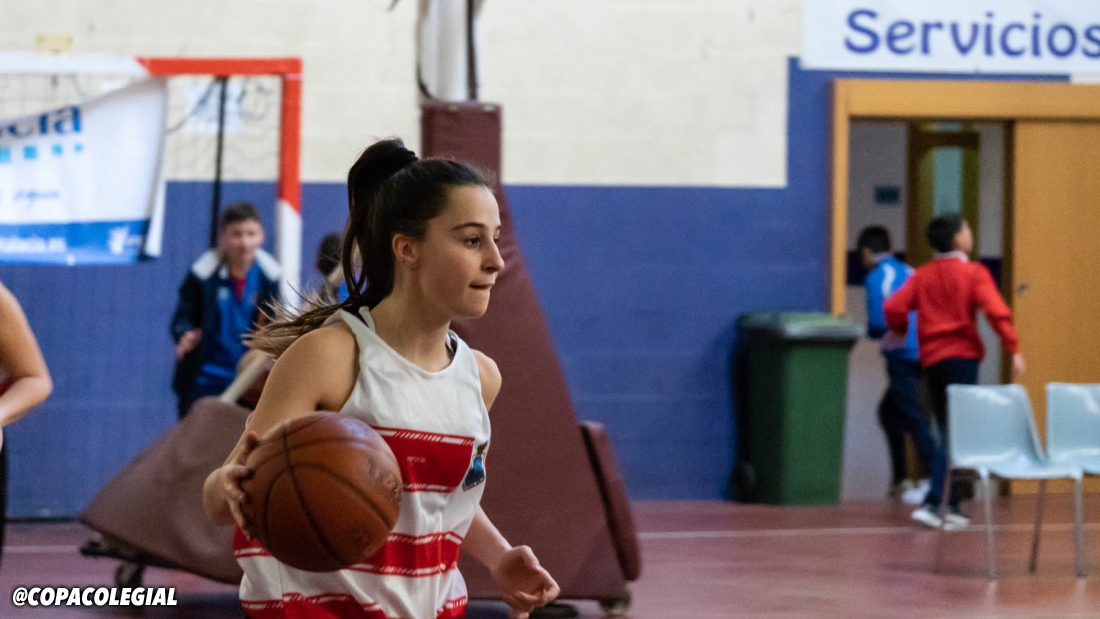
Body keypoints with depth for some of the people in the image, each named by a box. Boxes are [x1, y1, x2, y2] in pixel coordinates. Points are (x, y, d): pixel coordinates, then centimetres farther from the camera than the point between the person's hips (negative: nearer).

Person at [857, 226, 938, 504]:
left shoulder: (877, 277, -7)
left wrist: (872, 332, 7)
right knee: (889, 412, 19)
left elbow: (878, 322, -14)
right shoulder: (908, 272, 16)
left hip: (901, 354, -8)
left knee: (914, 418, -10)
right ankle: (900, 479, 19)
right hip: (920, 352, 8)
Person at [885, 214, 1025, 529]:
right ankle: (932, 502, -18)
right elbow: (996, 311, -16)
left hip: (931, 358, 5)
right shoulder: (974, 273, -4)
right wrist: (1014, 349, -14)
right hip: (962, 355, -5)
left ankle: (952, 506, 16)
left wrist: (900, 331, 17)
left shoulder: (923, 275, 7)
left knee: (948, 430, 14)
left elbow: (894, 307, -3)